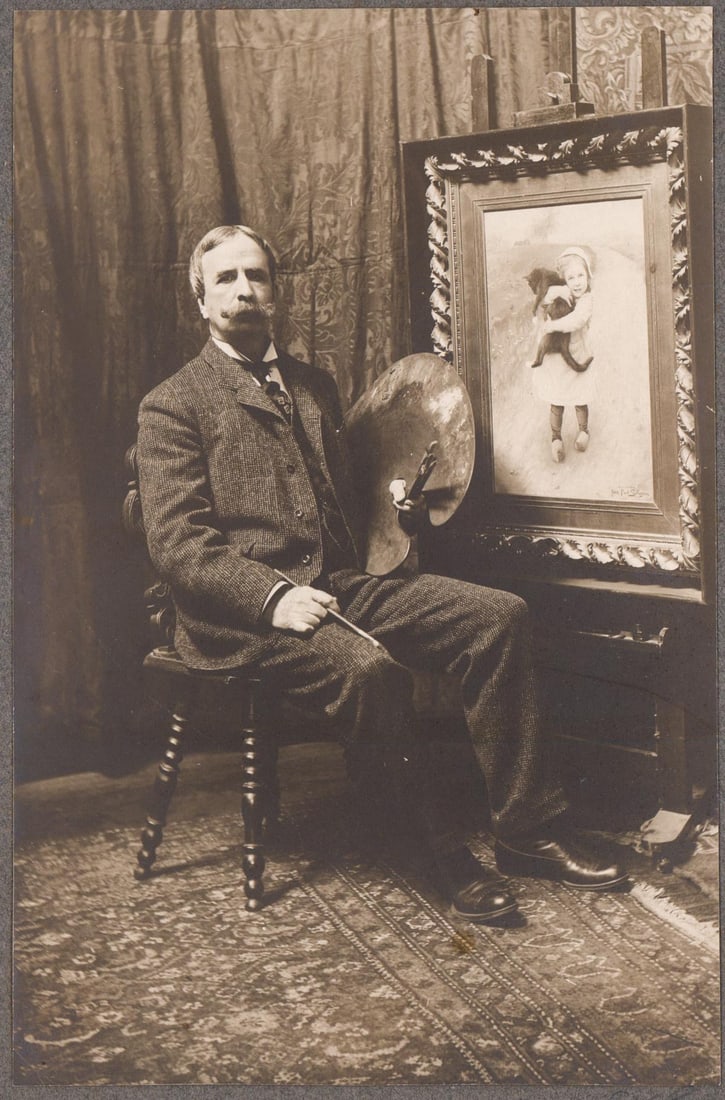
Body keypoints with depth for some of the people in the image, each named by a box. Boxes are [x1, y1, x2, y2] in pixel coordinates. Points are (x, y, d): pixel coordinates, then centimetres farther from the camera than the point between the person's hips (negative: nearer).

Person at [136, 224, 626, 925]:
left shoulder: (314, 386, 24)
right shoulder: (173, 407, 2)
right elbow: (175, 542, -9)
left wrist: (397, 507, 9)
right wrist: (274, 597, -23)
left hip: (344, 587, 6)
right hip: (246, 617, -6)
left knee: (499, 614, -14)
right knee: (372, 669, -35)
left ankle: (528, 829, -9)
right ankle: (442, 854, -16)